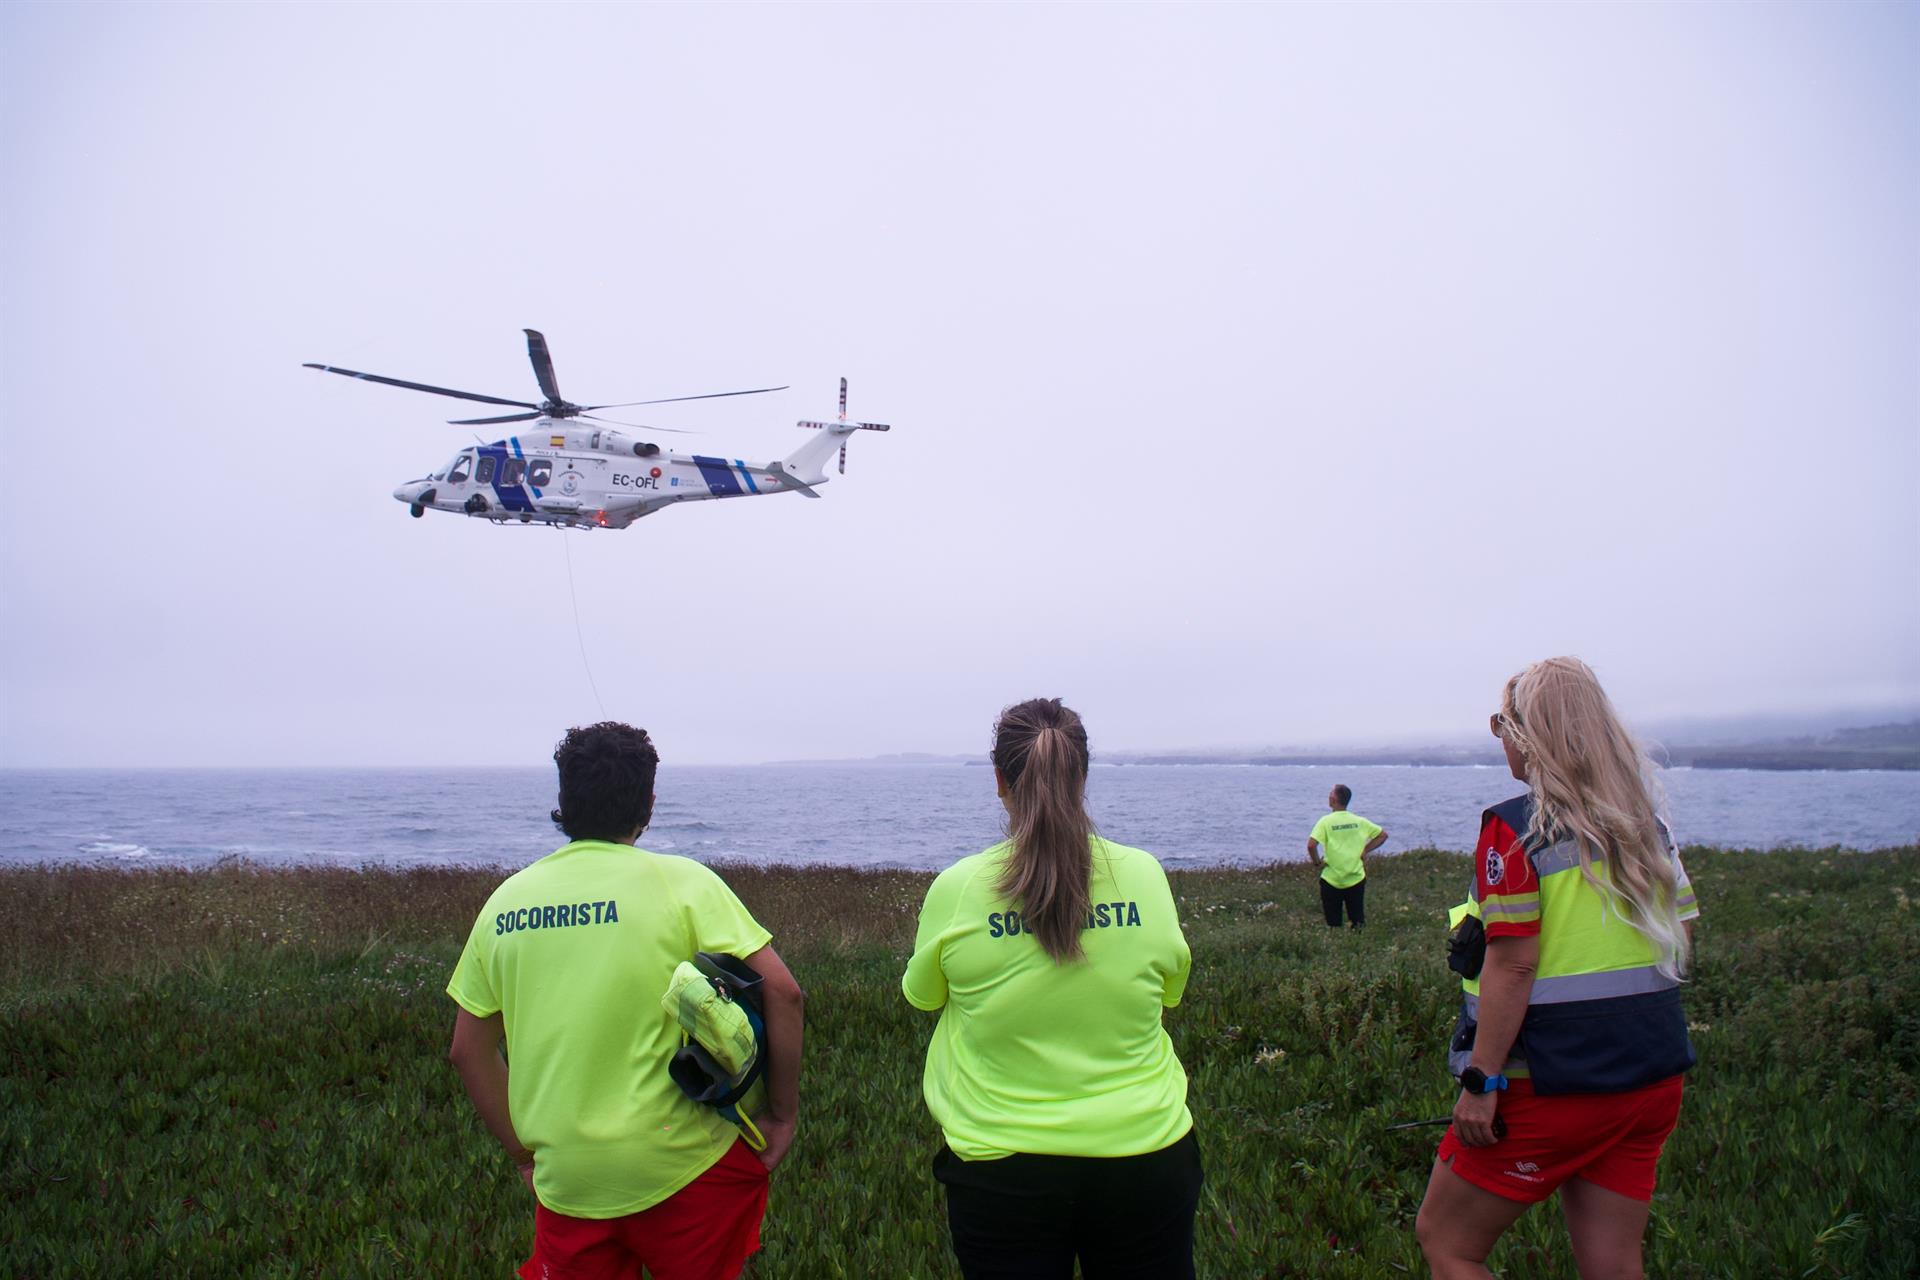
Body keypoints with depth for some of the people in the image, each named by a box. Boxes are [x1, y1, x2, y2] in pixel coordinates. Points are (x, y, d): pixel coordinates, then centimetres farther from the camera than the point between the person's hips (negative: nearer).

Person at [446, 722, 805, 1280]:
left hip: (564, 1179, 3)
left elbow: (468, 1050, 9)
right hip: (683, 1168, -3)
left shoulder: (506, 900, 2)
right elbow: (781, 991, -14)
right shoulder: (681, 882, -10)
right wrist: (783, 1114, -3)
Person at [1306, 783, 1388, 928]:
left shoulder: (1326, 821, -11)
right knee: (1358, 923, 13)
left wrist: (1317, 863, -8)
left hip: (1331, 881, -3)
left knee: (1333, 926, 8)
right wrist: (1365, 850, 7)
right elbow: (1383, 835, 8)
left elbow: (1311, 845, -23)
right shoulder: (1359, 821, 1)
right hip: (1356, 879, 3)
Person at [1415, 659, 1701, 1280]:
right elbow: (1681, 934, 13)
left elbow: (1513, 963, -19)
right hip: (1653, 1077, 7)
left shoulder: (1514, 829, -15)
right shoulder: (1647, 825, 6)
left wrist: (1482, 1082, -16)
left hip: (1550, 1082, -7)